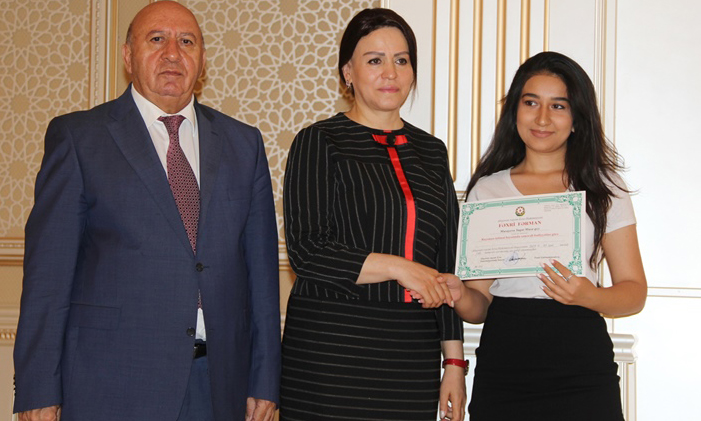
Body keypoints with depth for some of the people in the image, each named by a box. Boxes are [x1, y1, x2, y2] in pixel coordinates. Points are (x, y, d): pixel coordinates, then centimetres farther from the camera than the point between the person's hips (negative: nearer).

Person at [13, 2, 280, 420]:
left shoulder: (243, 143, 11)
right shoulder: (77, 137, 2)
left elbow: (261, 265, 9)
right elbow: (48, 271, -2)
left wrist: (264, 381, 5)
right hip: (111, 386, -2)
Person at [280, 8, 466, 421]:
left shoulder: (431, 151, 13)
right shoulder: (319, 142, -1)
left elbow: (448, 265, 13)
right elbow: (306, 251, -10)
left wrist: (454, 361, 10)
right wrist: (400, 268, -14)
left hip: (413, 355, 4)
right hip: (330, 351, -4)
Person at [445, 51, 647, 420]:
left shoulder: (601, 187, 5)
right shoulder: (486, 190, 9)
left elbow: (634, 290, 1)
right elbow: (480, 304, 9)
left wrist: (590, 296, -19)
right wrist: (461, 296, -13)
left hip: (582, 373, -1)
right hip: (502, 371, 1)